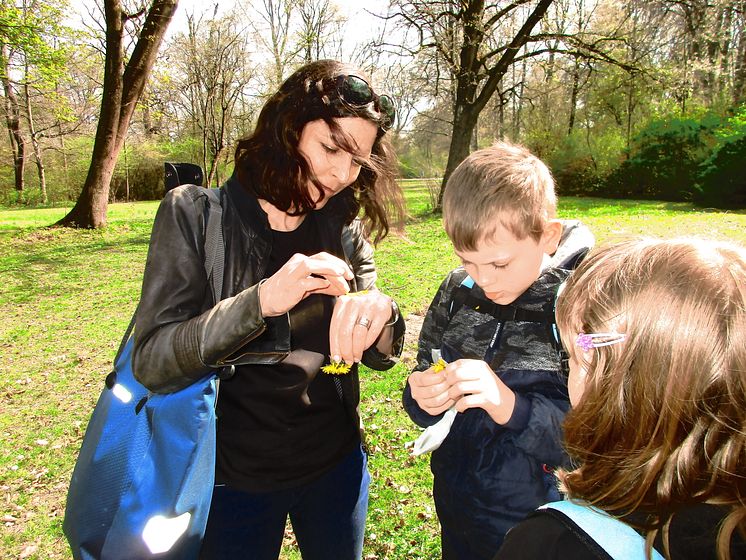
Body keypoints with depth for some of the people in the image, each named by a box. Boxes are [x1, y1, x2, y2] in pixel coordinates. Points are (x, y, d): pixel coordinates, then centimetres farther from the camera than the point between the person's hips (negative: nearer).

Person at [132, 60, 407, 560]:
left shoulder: (344, 226, -3)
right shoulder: (196, 214, -13)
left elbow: (380, 356, -2)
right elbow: (152, 363, -17)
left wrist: (380, 312, -25)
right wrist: (261, 300, -33)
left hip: (335, 464, 3)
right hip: (234, 475, -3)